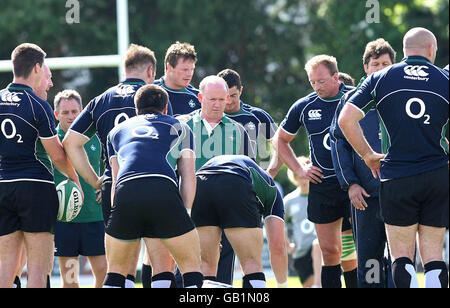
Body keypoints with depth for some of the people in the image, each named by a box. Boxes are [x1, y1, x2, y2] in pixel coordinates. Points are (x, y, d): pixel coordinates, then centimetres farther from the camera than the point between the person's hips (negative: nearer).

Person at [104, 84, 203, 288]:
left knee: (116, 269, 18)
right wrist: (183, 213, 15)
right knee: (191, 264, 10)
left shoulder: (117, 131, 36)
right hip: (164, 190, -2)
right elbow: (188, 175, 18)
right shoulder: (179, 127, 30)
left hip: (125, 192, 2)